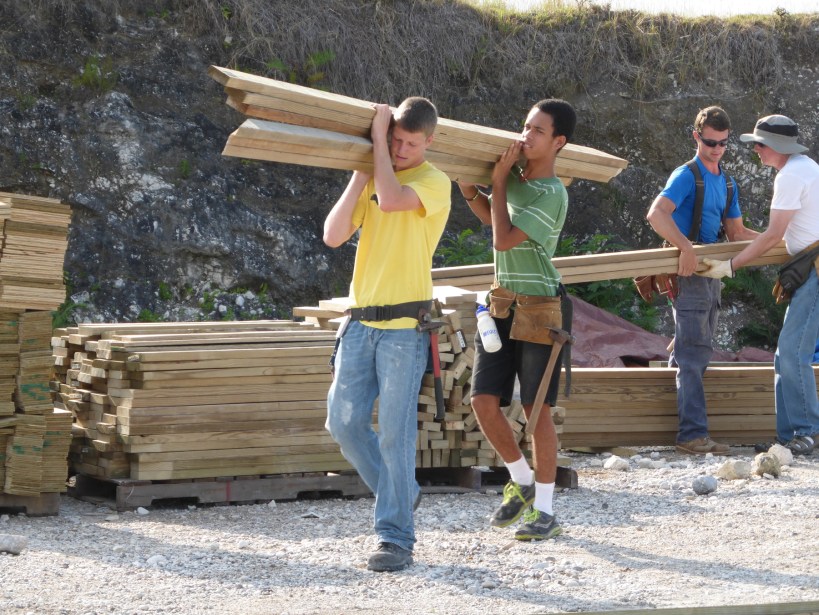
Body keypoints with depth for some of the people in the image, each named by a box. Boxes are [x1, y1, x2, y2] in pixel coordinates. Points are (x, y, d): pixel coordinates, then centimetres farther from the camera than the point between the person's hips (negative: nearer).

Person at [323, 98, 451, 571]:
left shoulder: (434, 182, -5)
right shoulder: (371, 180, 13)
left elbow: (392, 199, -25)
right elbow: (334, 236, 3)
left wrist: (377, 138, -13)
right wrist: (359, 177, -4)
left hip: (404, 324, -6)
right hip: (362, 321, 6)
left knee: (395, 432, -6)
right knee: (344, 422, 5)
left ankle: (397, 538, -1)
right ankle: (401, 493, 26)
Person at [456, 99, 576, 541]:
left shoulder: (551, 195, -16)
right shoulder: (515, 175, 8)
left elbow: (504, 239, -21)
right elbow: (489, 216, 27)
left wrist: (498, 182, -13)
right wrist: (467, 186, 8)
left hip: (537, 307, -7)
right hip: (501, 305, 7)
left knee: (537, 410, -3)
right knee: (484, 401, 1)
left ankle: (544, 511, 5)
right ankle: (521, 481, 22)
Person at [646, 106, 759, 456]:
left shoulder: (726, 183, 16)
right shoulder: (687, 176, -10)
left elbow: (736, 233, 22)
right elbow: (657, 214, -26)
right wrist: (686, 247, -36)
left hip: (711, 273, 9)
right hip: (689, 273, -9)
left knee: (698, 354, 16)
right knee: (693, 355, -11)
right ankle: (693, 435, -13)